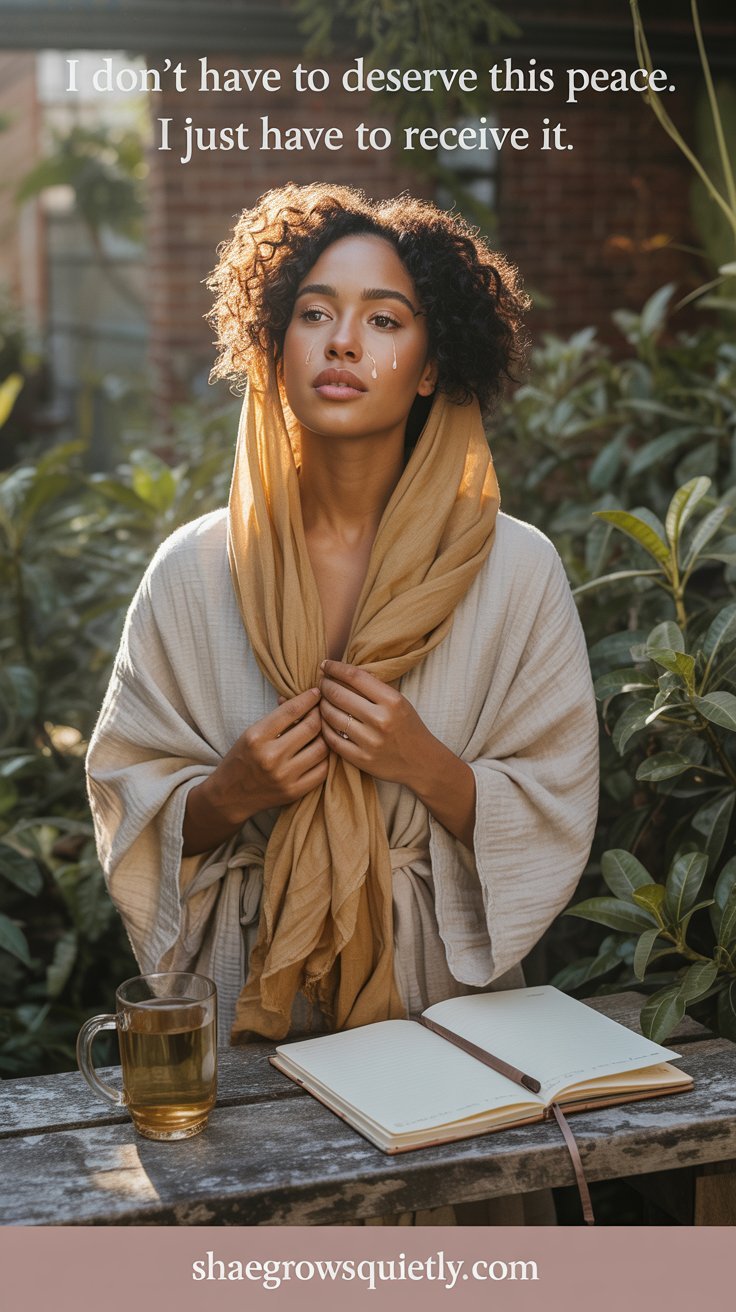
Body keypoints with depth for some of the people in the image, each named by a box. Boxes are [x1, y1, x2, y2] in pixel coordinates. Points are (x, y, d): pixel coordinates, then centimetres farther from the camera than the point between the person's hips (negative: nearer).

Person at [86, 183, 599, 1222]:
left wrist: (427, 768, -19)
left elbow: (559, 820, -3)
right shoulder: (192, 573, -3)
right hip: (244, 1013, 1)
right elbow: (127, 804, 3)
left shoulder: (514, 570, -5)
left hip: (449, 1001, 0)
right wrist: (228, 794, -16)